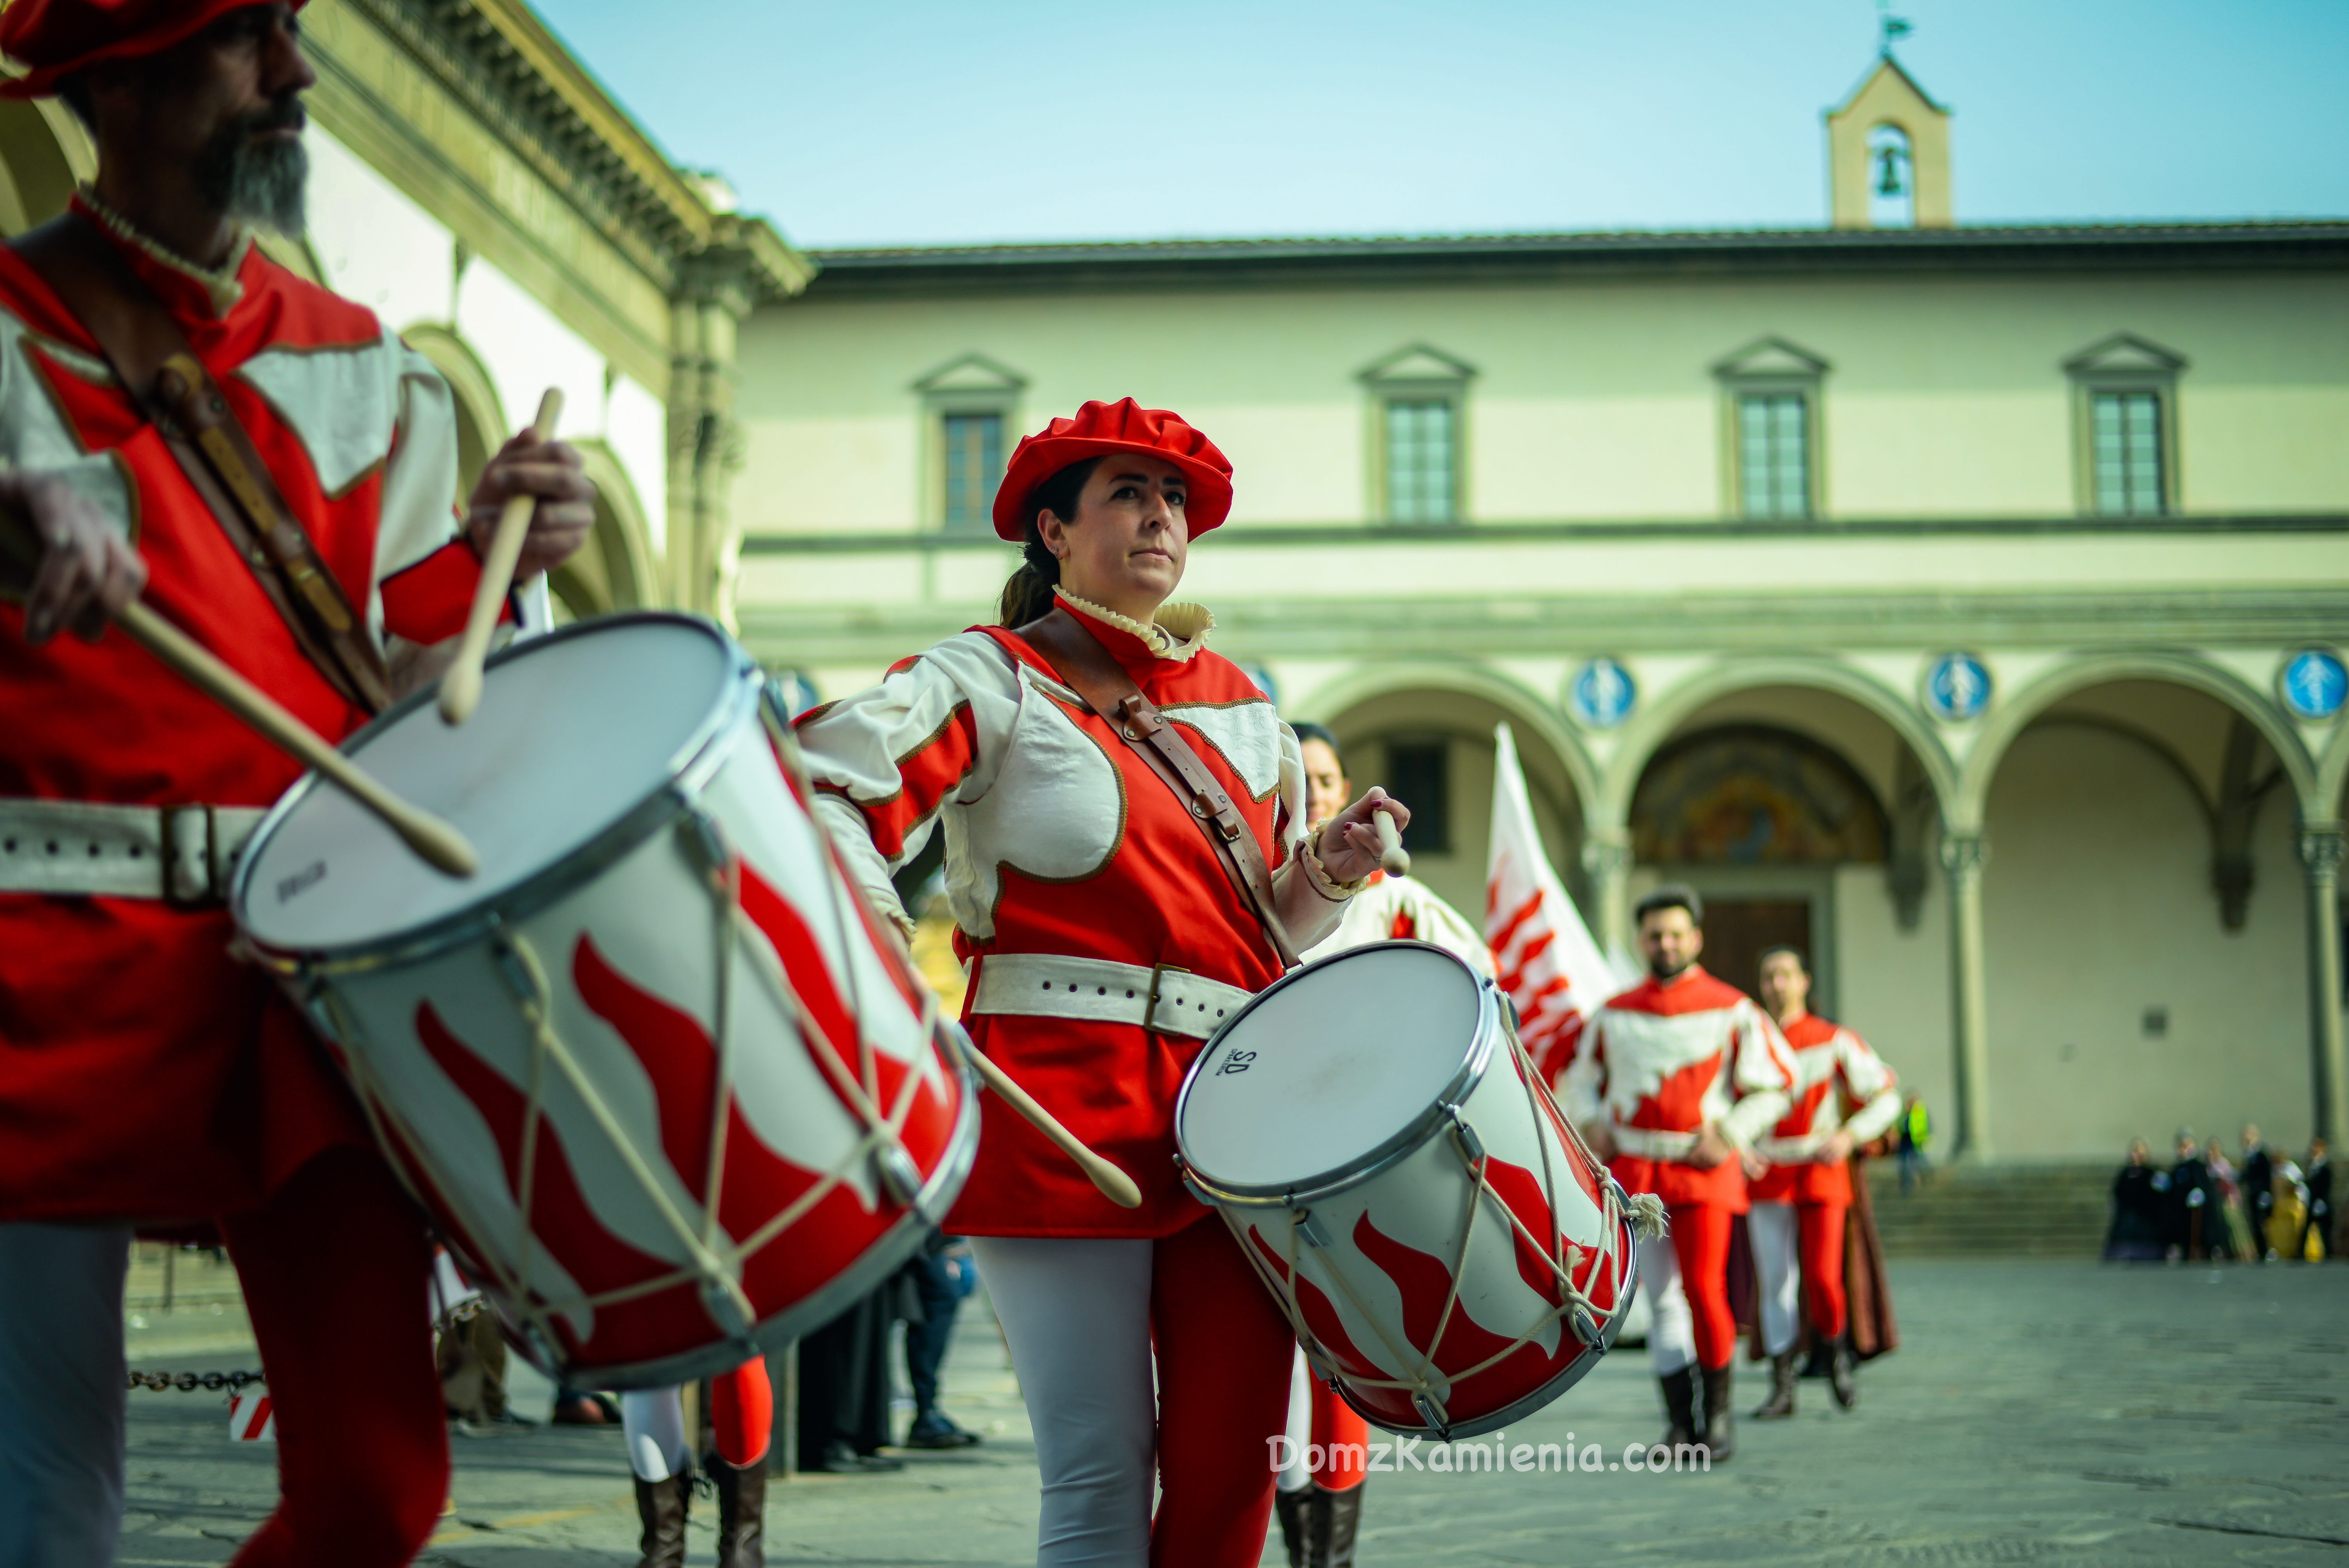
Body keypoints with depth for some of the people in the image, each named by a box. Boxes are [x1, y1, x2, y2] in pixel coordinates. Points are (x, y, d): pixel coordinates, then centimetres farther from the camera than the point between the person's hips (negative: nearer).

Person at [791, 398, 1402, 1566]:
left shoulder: (1237, 705, 19)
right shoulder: (996, 679, 2)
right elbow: (828, 797, -12)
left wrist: (1333, 867, 3)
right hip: (1066, 1104, -5)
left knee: (1230, 1460, 1)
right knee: (1101, 1470, -6)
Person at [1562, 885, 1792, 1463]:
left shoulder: (1733, 1010, 2)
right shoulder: (1614, 1014, 9)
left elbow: (1776, 1086, 3)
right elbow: (1580, 1077, 21)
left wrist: (1728, 1136, -8)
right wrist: (1590, 1125, 2)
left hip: (1703, 1169, -3)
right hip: (1634, 1171, 3)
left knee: (1703, 1290, -10)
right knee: (1661, 1297, 3)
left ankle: (1719, 1409, 8)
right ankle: (1680, 1422, 9)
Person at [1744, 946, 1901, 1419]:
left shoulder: (1834, 1042, -2)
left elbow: (1886, 1096, 2)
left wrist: (1849, 1136, -14)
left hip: (1821, 1173, -2)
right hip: (1766, 1179, 2)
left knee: (1822, 1279, -10)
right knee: (1774, 1283, 1)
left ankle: (1838, 1351, 20)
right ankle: (1782, 1388, 7)